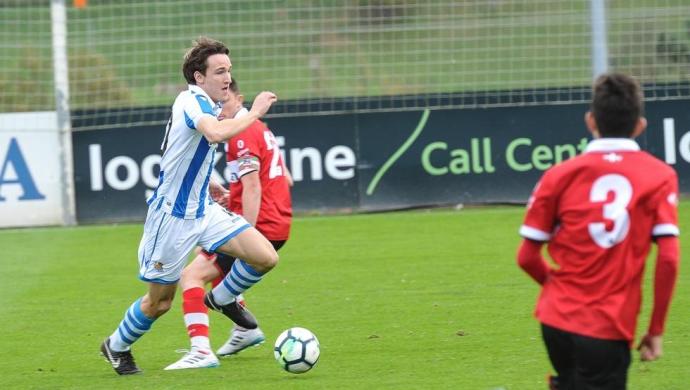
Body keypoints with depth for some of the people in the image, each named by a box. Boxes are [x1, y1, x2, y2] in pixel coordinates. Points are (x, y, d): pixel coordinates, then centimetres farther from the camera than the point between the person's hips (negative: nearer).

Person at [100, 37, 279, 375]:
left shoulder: (204, 104, 9)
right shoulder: (192, 101, -21)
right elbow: (215, 133, -43)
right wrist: (254, 113, -31)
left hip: (203, 210, 8)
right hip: (173, 216, -8)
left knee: (265, 257, -7)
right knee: (160, 301, 5)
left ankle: (223, 299, 21)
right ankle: (117, 346, 31)